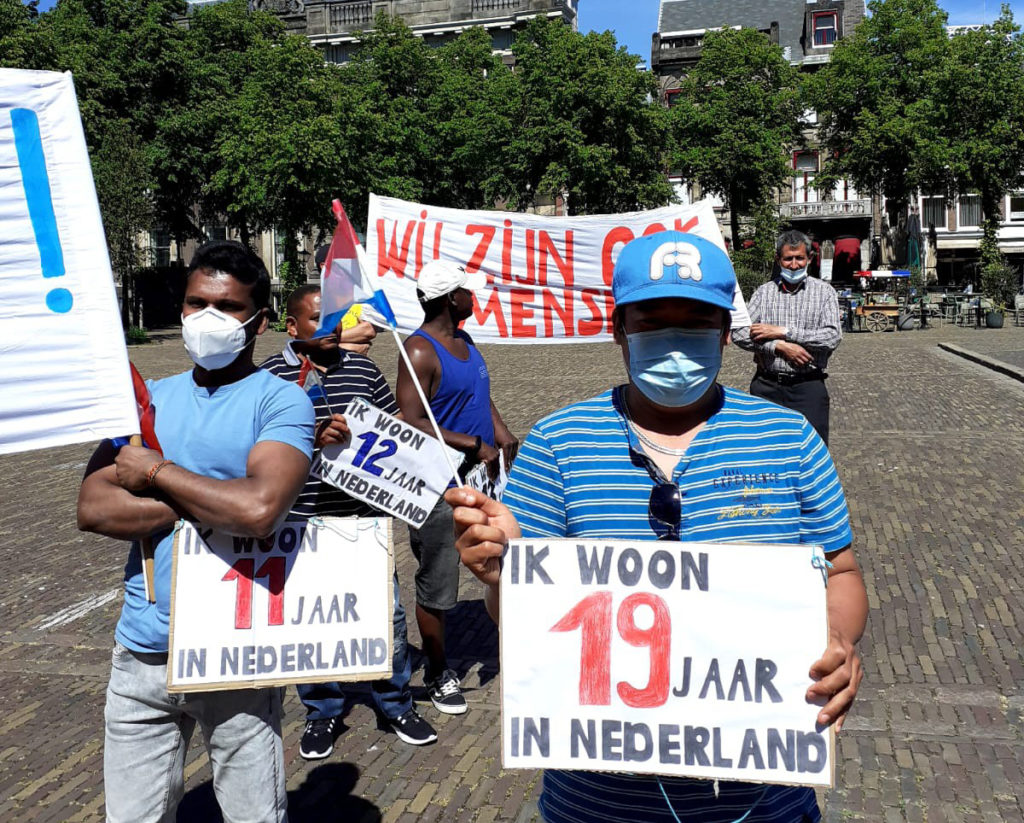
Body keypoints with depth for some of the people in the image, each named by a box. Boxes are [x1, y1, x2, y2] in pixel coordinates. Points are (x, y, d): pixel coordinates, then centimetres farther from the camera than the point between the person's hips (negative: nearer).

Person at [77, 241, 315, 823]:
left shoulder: (281, 400, -8)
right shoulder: (149, 398, 8)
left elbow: (260, 509, -25)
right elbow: (93, 509, -5)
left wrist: (157, 472, -12)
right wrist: (212, 502, -14)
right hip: (142, 651, 5)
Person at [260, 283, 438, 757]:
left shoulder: (363, 369, 7)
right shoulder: (269, 377, -3)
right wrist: (313, 437, -26)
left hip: (364, 518, 3)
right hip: (302, 525, -2)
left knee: (388, 613, 8)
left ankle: (396, 705, 29)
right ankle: (322, 714, 30)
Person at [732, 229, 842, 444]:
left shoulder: (824, 291, 4)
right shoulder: (764, 291, 8)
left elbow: (833, 337, -9)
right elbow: (738, 333, -2)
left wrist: (782, 332, -12)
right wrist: (780, 346, -14)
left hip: (808, 387, -2)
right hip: (766, 386, 2)